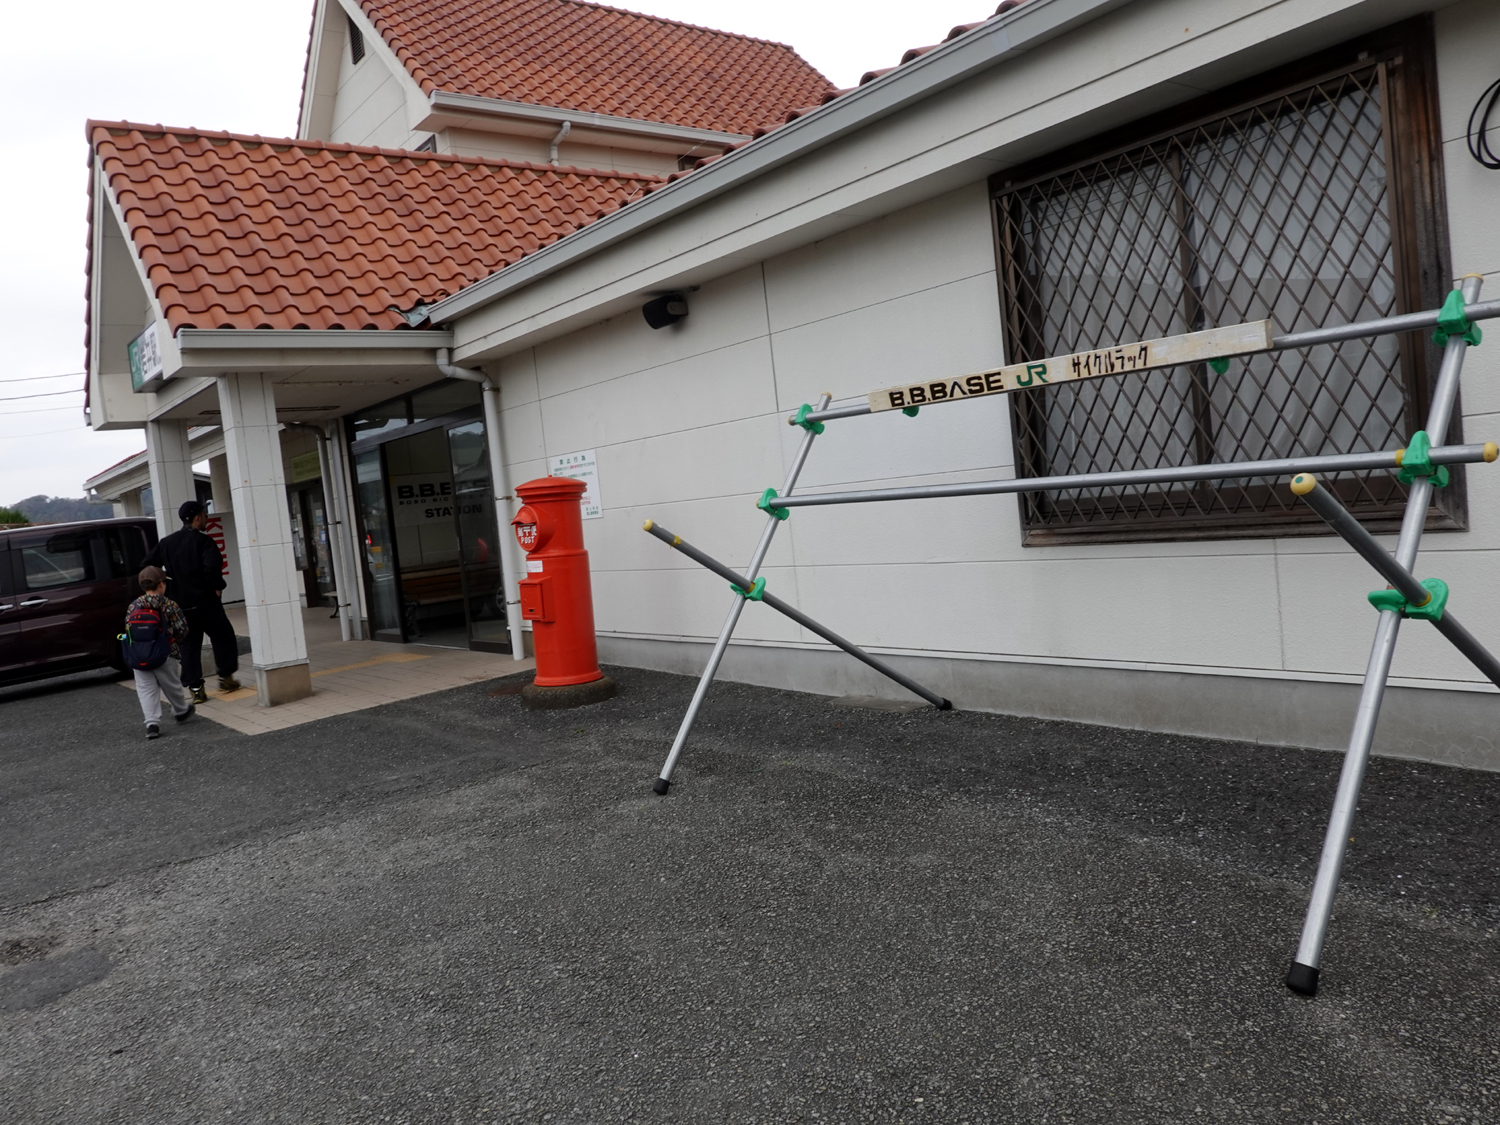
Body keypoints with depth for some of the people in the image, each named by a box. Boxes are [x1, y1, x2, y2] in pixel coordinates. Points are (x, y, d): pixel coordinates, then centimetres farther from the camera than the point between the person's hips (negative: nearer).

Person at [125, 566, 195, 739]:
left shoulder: (133, 606, 3)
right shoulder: (170, 605, -7)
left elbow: (128, 631, 4)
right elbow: (182, 630, -5)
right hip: (164, 656, -2)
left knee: (145, 689, 4)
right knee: (171, 685, 16)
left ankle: (152, 723, -7)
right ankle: (181, 711, 37)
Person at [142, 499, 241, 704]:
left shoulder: (167, 542, 10)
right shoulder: (203, 541, -10)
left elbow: (149, 564, 13)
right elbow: (212, 567, -25)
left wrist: (169, 584, 19)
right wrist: (217, 587, -10)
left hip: (180, 603, 6)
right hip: (205, 602, -5)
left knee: (189, 645, 9)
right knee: (223, 637, 12)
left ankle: (196, 688, 7)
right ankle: (225, 677, 16)